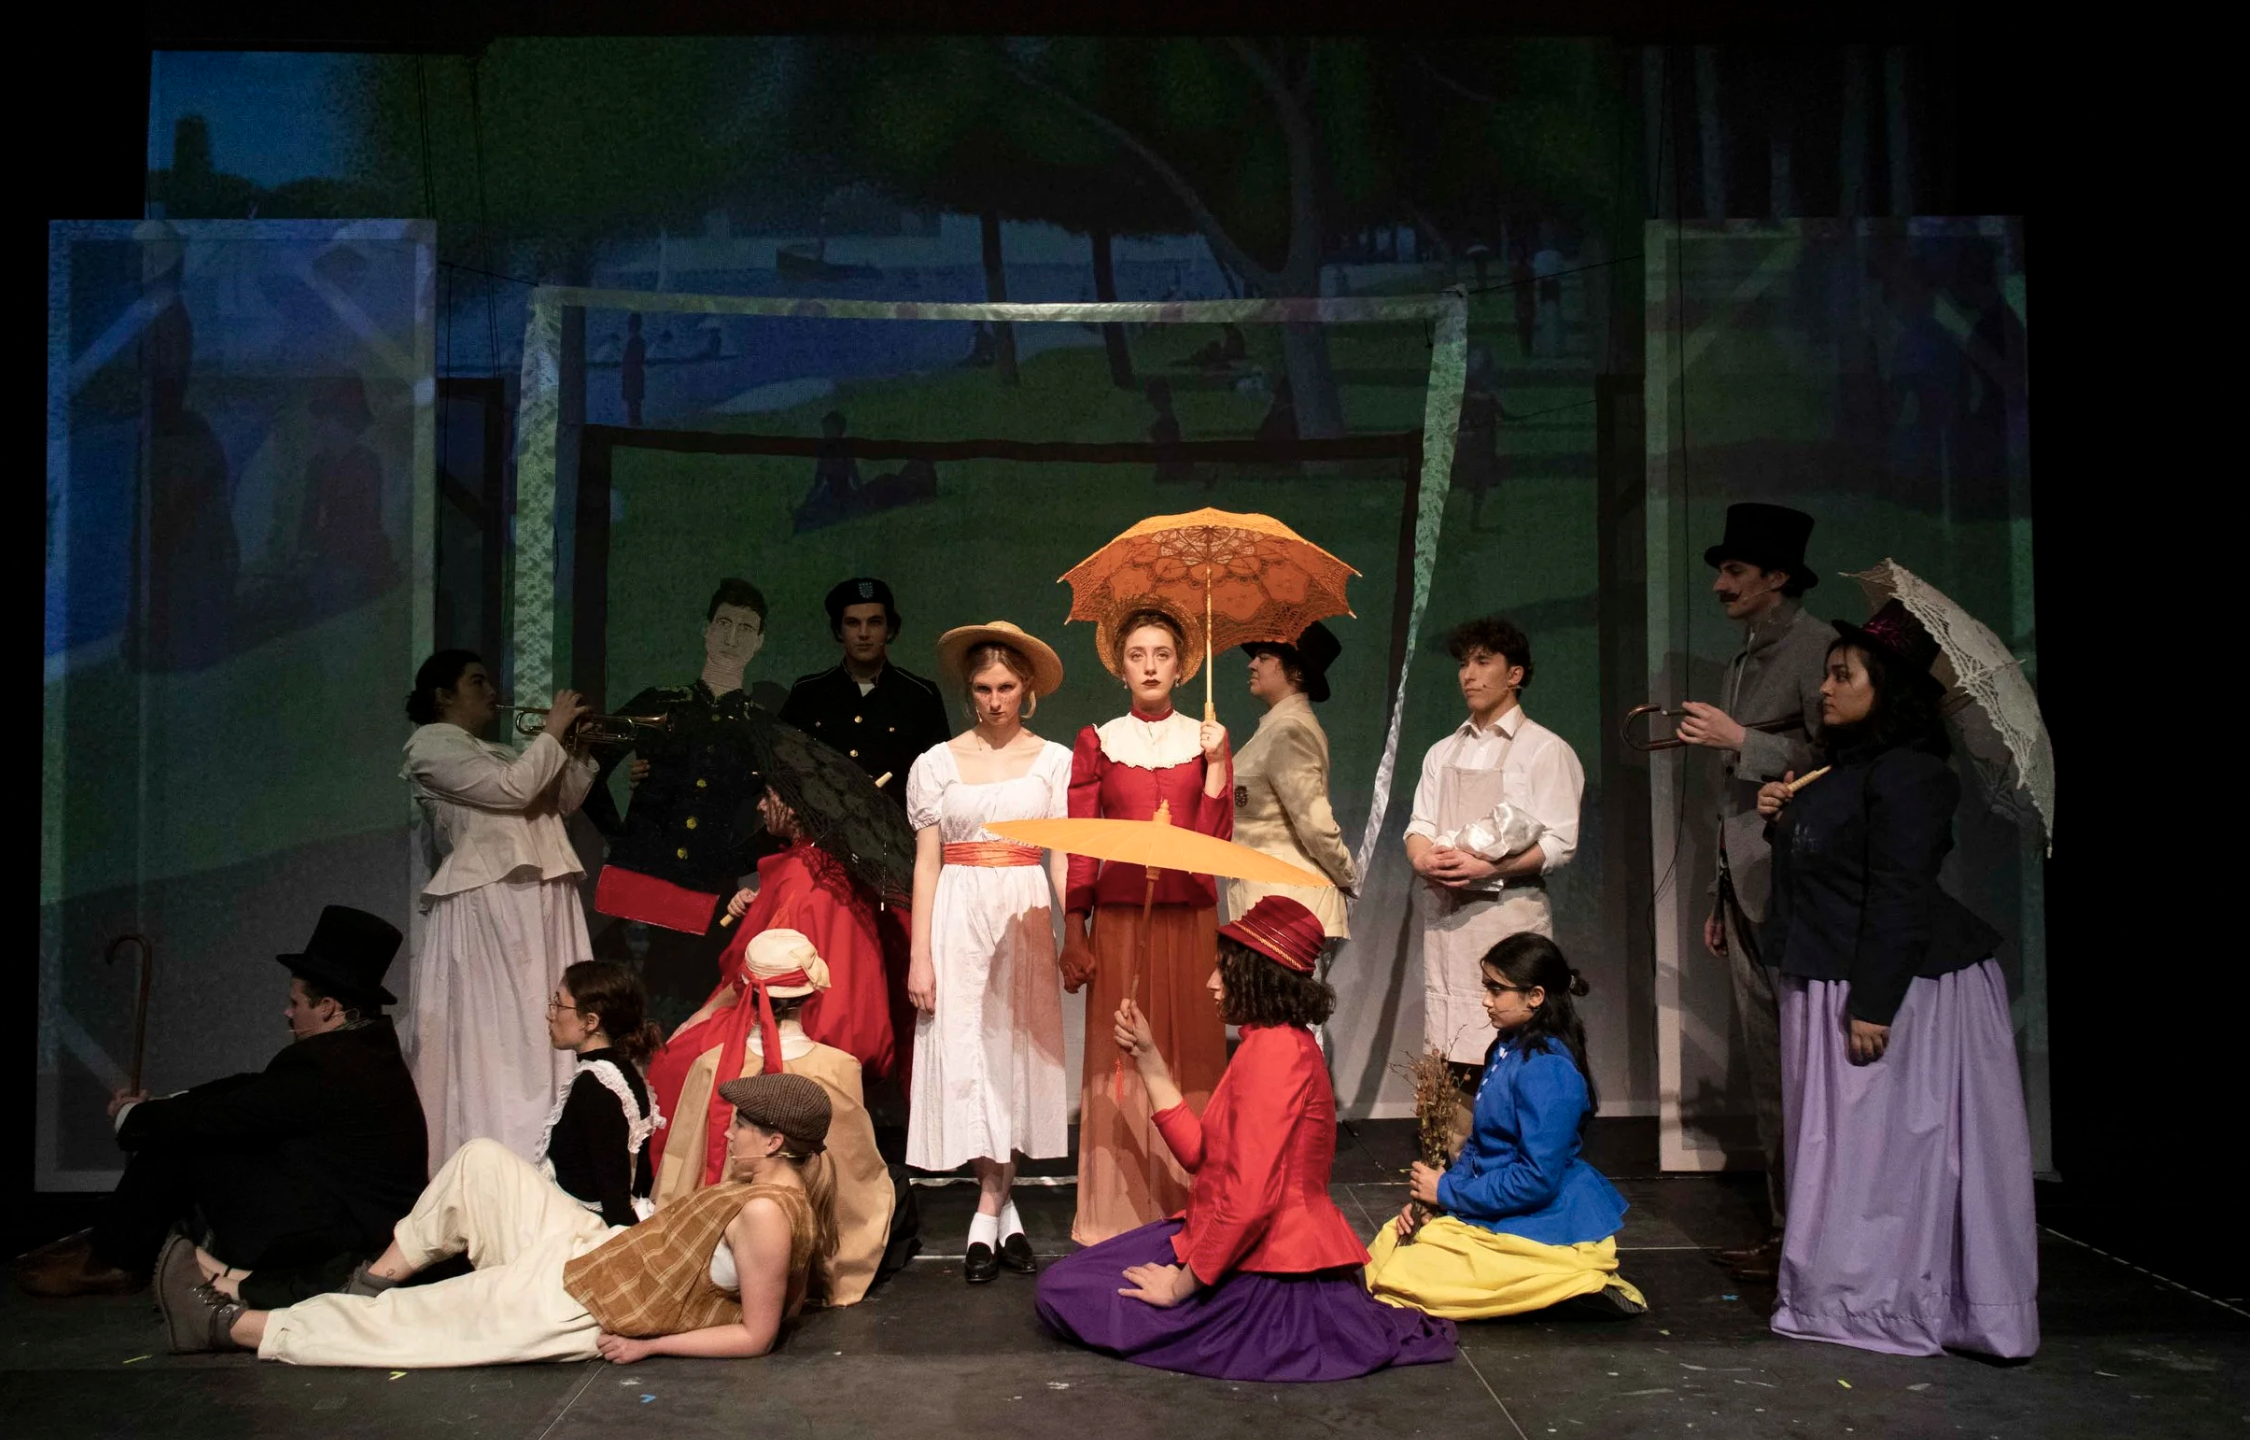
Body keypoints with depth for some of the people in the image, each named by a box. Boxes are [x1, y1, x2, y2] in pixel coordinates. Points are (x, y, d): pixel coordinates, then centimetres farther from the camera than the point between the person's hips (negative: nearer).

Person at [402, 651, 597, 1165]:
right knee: (497, 1030, -12)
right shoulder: (431, 744, -1)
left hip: (543, 902, 8)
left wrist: (576, 749, 10)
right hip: (488, 904, -8)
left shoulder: (499, 751, 25)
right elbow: (512, 789, -13)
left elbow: (565, 801, 23)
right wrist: (553, 731, -4)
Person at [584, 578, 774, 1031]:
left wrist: (745, 857, 1)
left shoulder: (764, 730, 11)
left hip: (711, 898, 0)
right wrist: (616, 829, 8)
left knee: (690, 1005, -3)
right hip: (641, 880, 0)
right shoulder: (657, 704, 12)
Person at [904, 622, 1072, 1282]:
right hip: (959, 918, 0)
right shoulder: (937, 763, 5)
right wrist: (919, 955, -1)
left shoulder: (1054, 760, 5)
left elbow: (1063, 860, 5)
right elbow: (926, 864, 5)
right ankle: (1002, 1211, 5)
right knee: (965, 1053, -4)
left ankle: (990, 1212, 11)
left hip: (1027, 916, 1)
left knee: (1016, 1051, 2)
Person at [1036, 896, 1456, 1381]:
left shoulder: (1273, 1051, -21)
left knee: (1064, 1295, -6)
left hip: (1264, 1268, -10)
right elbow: (1202, 1153, 12)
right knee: (1059, 1284, 14)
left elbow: (1249, 1197, -26)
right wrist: (1148, 1059, 11)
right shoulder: (1281, 1043, 12)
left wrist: (1182, 1285, -17)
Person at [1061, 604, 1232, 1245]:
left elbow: (1215, 841, -2)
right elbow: (1079, 847, 2)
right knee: (1120, 1064, 0)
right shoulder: (1097, 742, 5)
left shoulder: (1206, 739, 7)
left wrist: (1217, 764, -11)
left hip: (1190, 920, 1)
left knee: (1189, 1059, 3)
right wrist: (1074, 932, -5)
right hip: (1119, 921, -1)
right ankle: (1119, 1212, 9)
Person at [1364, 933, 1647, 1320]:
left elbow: (1537, 1179, -25)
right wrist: (1429, 1200, 0)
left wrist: (1447, 1191, -15)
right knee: (1392, 1241, 11)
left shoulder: (1547, 1070, -23)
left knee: (1403, 1277, -15)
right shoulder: (1508, 1050, 8)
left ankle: (1570, 1282, -8)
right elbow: (1479, 1143, 14)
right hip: (1496, 1213, 10)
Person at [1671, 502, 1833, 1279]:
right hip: (1747, 887, 9)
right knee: (1765, 1066, 11)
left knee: (1800, 1066, -5)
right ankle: (1782, 1230, 18)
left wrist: (1740, 741, -15)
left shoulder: (1816, 647, -7)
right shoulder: (1743, 662, 19)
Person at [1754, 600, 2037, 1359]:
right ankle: (1848, 1296, 22)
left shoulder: (1906, 775, -18)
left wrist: (1874, 1005, -24)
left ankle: (1885, 1306, 11)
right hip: (1832, 985, 10)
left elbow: (1899, 895, -23)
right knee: (1844, 1144, 13)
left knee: (1881, 1145, -1)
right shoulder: (1845, 766, 14)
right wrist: (1783, 817, 6)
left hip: (1892, 990, -10)